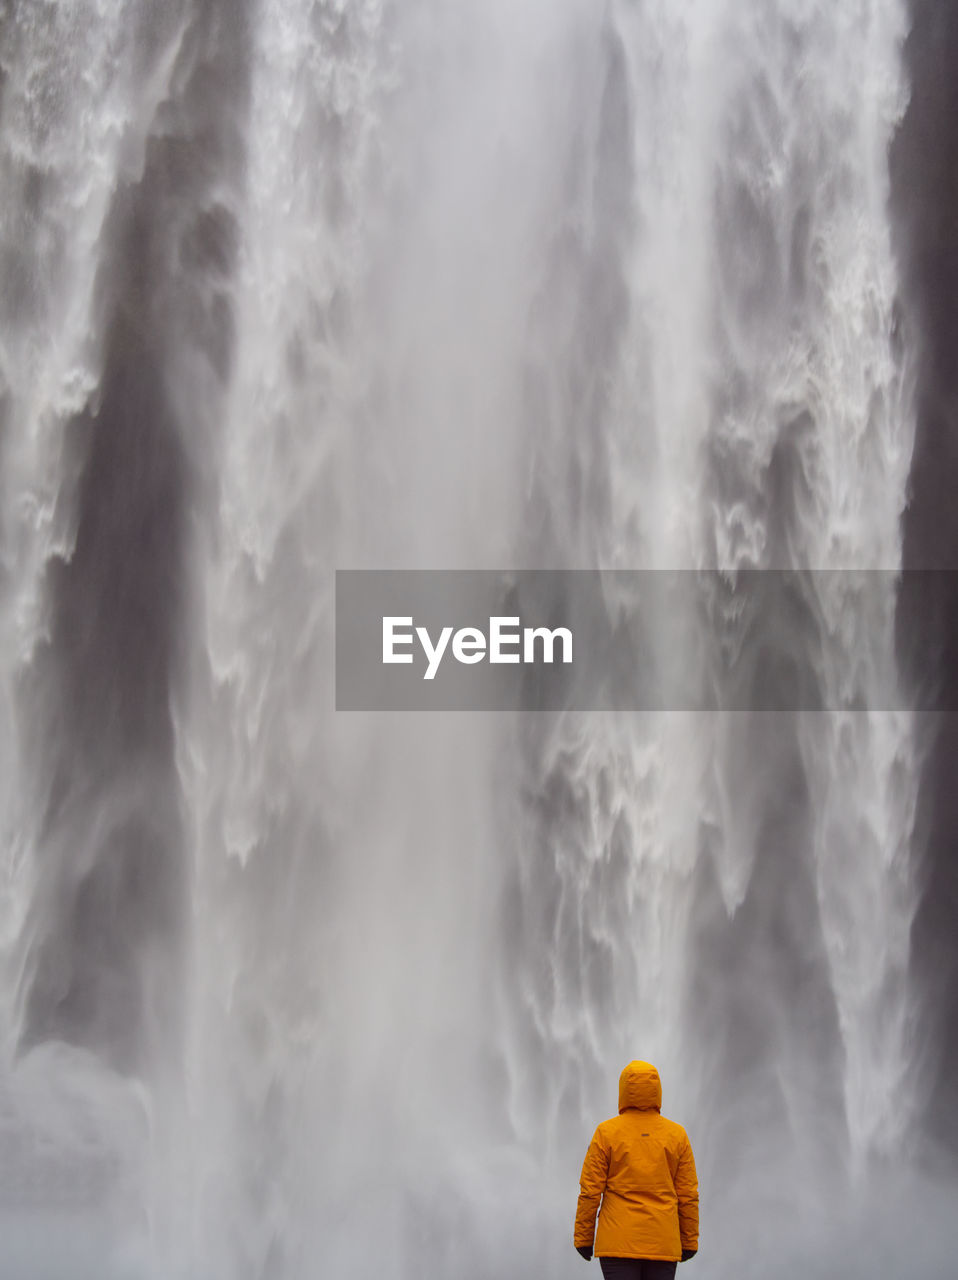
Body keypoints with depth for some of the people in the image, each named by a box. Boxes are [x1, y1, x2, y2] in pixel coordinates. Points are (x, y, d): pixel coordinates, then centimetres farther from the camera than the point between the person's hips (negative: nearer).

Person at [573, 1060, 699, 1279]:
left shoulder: (606, 1133, -4)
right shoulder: (677, 1135, 1)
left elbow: (590, 1190, -4)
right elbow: (687, 1195, 3)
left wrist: (583, 1238, 3)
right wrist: (689, 1242, 11)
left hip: (618, 1243, -2)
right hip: (662, 1243, 2)